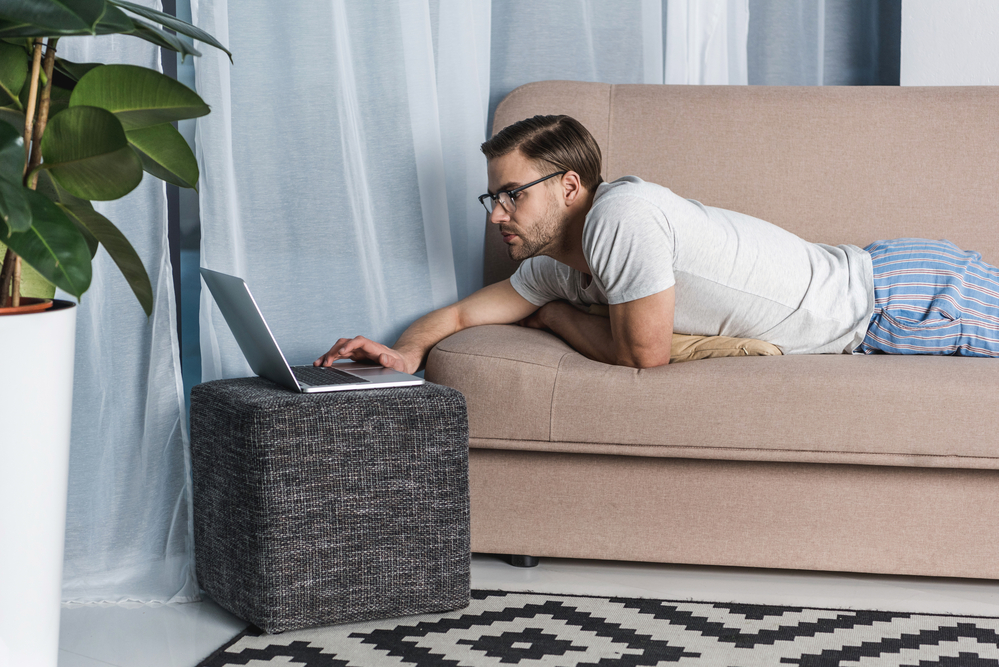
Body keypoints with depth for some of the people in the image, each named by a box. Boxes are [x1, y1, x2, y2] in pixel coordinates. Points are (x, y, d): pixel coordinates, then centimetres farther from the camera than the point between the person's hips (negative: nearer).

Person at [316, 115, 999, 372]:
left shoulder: (623, 214, -27)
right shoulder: (560, 262, 2)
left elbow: (644, 353, -23)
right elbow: (465, 311, 9)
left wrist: (558, 316, -6)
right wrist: (408, 351, -12)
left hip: (904, 292, -7)